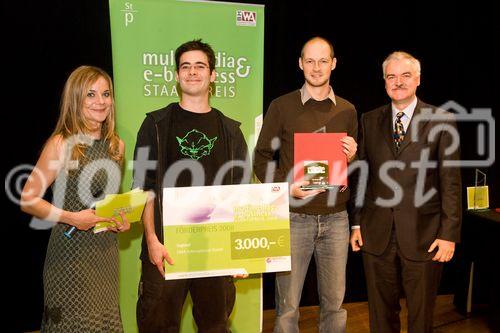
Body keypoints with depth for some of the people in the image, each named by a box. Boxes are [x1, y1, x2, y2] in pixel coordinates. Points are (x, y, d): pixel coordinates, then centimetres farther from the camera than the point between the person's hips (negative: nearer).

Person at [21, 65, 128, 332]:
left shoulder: (116, 145, 6)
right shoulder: (61, 143, -10)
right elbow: (28, 200, -8)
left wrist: (122, 218, 2)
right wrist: (71, 218, -19)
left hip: (107, 249, 5)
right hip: (70, 250, -5)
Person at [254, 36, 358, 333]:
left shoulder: (347, 111, 8)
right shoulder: (282, 106, 0)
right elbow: (262, 158, 1)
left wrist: (352, 156, -7)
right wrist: (286, 186, -14)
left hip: (336, 218, 3)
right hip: (294, 217, -2)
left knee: (334, 303, 13)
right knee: (287, 305, 6)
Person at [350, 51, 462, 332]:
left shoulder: (442, 121, -1)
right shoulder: (370, 121, 7)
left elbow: (451, 182, -3)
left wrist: (449, 234, -8)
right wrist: (356, 223, 5)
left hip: (423, 235, -2)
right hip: (377, 234, 2)